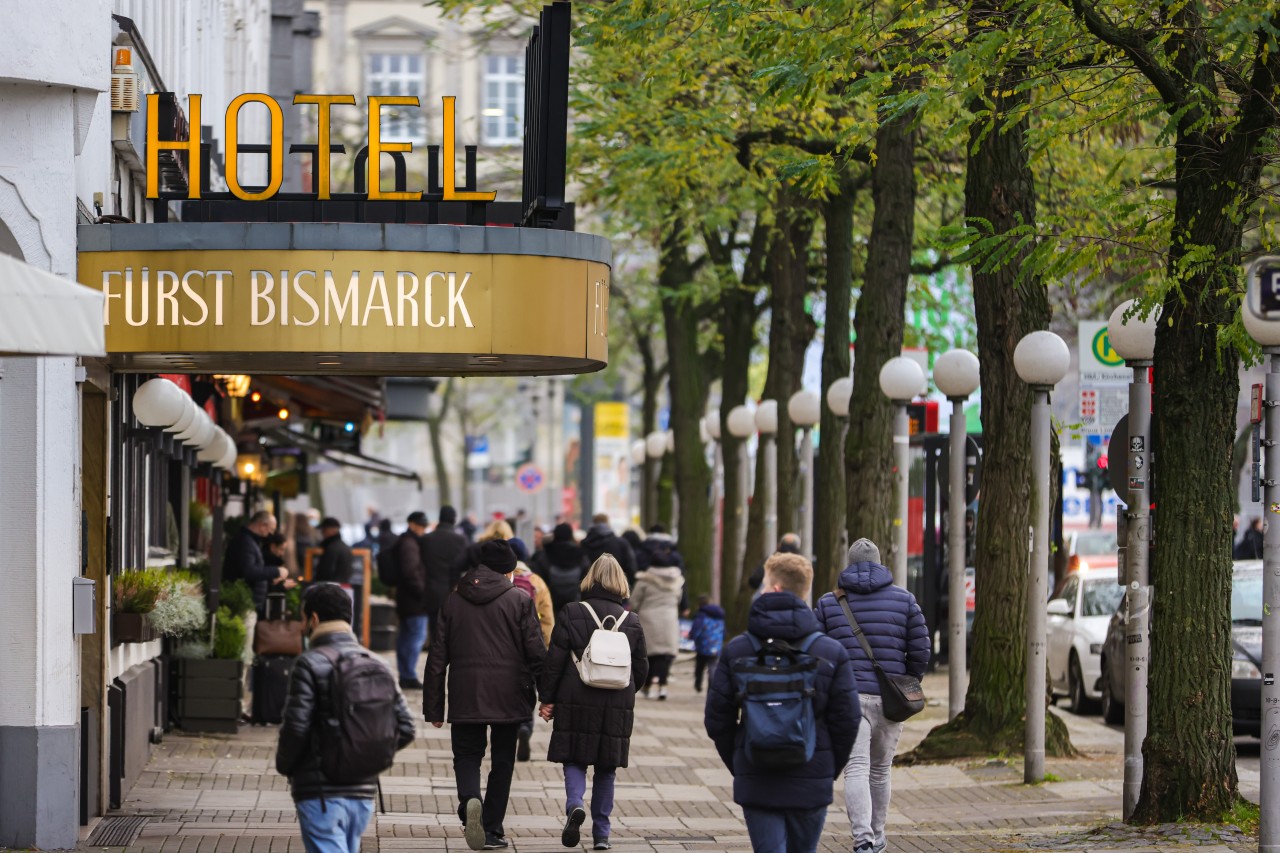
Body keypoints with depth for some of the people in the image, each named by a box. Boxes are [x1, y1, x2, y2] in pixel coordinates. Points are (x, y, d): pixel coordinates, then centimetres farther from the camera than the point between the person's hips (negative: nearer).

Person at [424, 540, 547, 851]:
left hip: (465, 697, 1)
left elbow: (437, 659, 6)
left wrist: (433, 708, 10)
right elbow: (536, 653, -6)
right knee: (502, 762, 11)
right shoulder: (519, 601, -2)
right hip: (508, 697, -1)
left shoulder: (453, 602, 6)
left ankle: (469, 800, -21)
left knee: (467, 755, 10)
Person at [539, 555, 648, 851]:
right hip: (617, 706, 2)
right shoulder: (631, 622, 2)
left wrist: (548, 699, 3)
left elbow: (554, 660, -6)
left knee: (574, 760, 8)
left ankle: (574, 805, -20)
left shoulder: (571, 614, -4)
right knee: (606, 769, 11)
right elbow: (641, 670, 8)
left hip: (576, 704, -2)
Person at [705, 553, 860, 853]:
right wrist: (829, 771, 10)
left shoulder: (736, 650, -2)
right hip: (811, 784, 1)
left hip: (756, 784, 0)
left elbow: (717, 718, -1)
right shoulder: (832, 653, -3)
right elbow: (847, 721, -3)